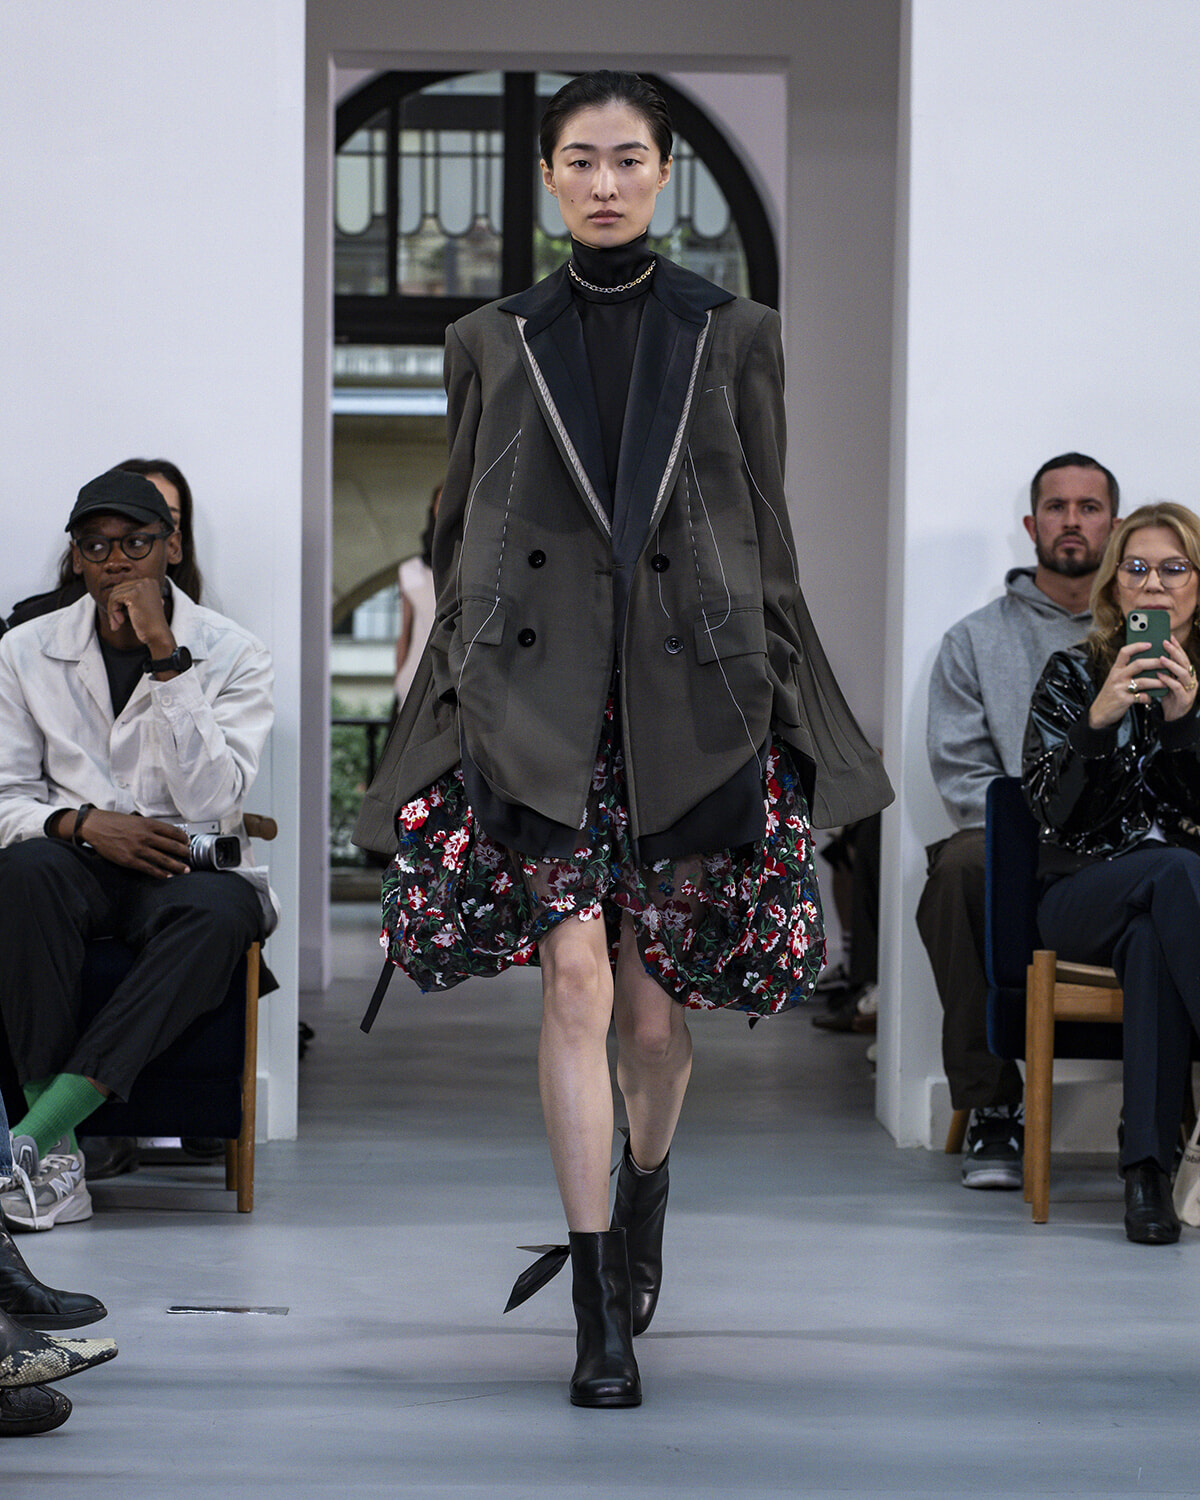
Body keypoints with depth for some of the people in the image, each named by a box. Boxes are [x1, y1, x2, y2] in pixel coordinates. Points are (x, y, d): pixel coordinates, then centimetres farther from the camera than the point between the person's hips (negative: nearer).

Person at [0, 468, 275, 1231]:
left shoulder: (233, 654, 0)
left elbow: (214, 803, -13)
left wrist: (165, 659, -18)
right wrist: (83, 822, -17)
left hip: (184, 863, -1)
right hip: (82, 860, 1)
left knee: (223, 909, -37)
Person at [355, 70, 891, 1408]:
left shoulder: (732, 335, 8)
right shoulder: (493, 342, 10)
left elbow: (766, 536, 9)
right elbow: (459, 538, 13)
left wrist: (781, 704, 4)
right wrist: (451, 695, 9)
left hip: (690, 696, 0)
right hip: (537, 695, 0)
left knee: (653, 1011, 5)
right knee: (574, 975, -14)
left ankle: (642, 1196, 38)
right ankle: (601, 1313, -10)